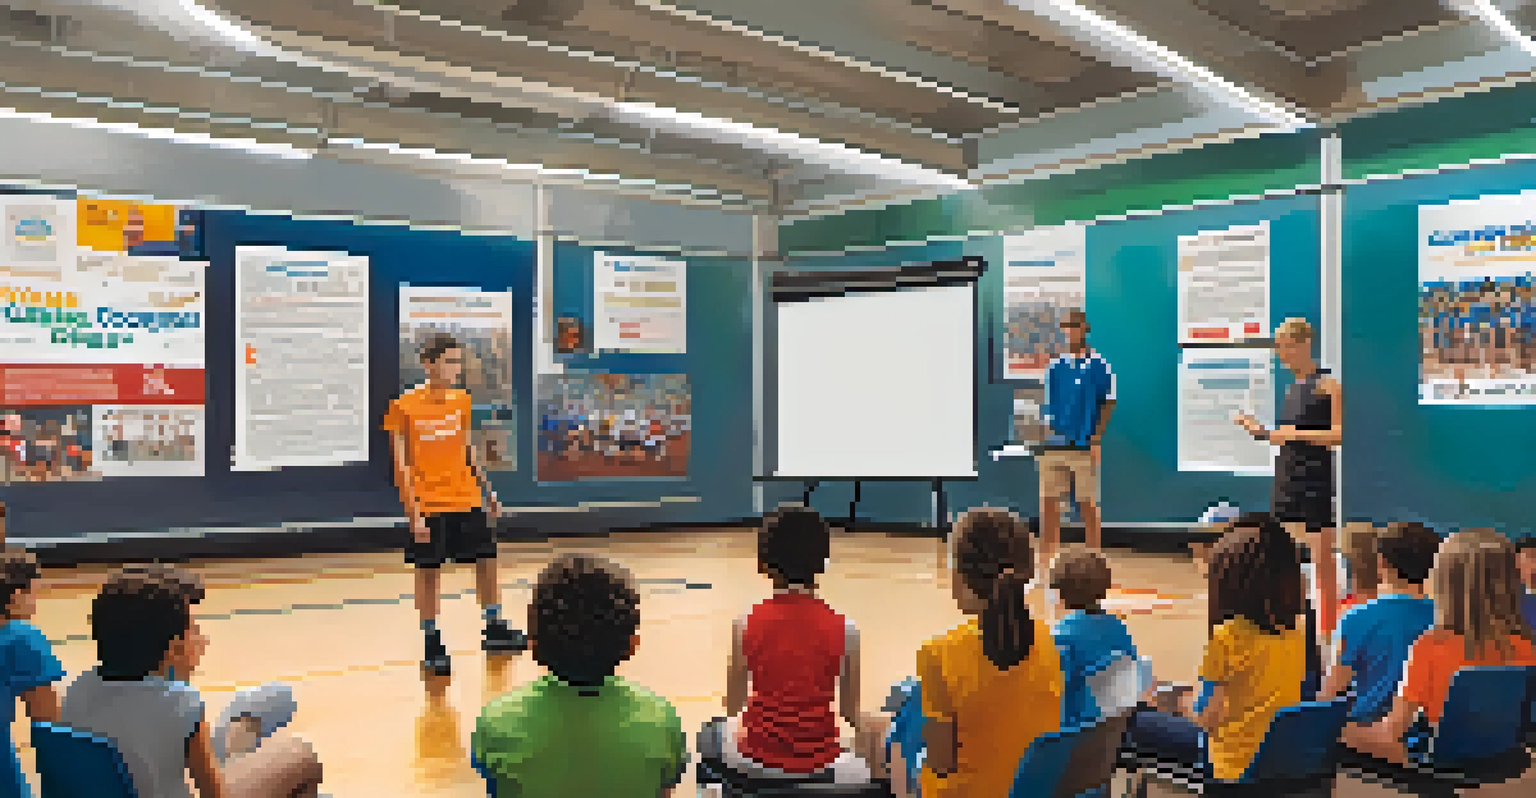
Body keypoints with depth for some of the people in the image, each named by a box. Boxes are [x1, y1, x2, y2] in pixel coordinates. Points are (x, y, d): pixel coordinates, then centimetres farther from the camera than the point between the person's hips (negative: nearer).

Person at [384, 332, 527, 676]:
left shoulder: (461, 400, 5)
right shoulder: (405, 406, -11)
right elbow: (401, 464, -10)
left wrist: (488, 494, 13)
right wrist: (414, 511, -16)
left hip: (467, 500, 5)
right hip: (429, 505, -5)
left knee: (487, 561, 11)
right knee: (428, 574, 4)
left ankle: (494, 629, 28)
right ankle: (433, 647, 16)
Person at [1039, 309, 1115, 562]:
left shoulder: (1099, 366, -2)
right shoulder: (1055, 366, 9)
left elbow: (1108, 404, -3)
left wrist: (1096, 438, -9)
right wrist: (1049, 432, 5)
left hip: (1084, 446, -4)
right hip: (1054, 446, 4)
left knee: (1088, 504, 2)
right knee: (1048, 503, 3)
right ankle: (1046, 557, 11)